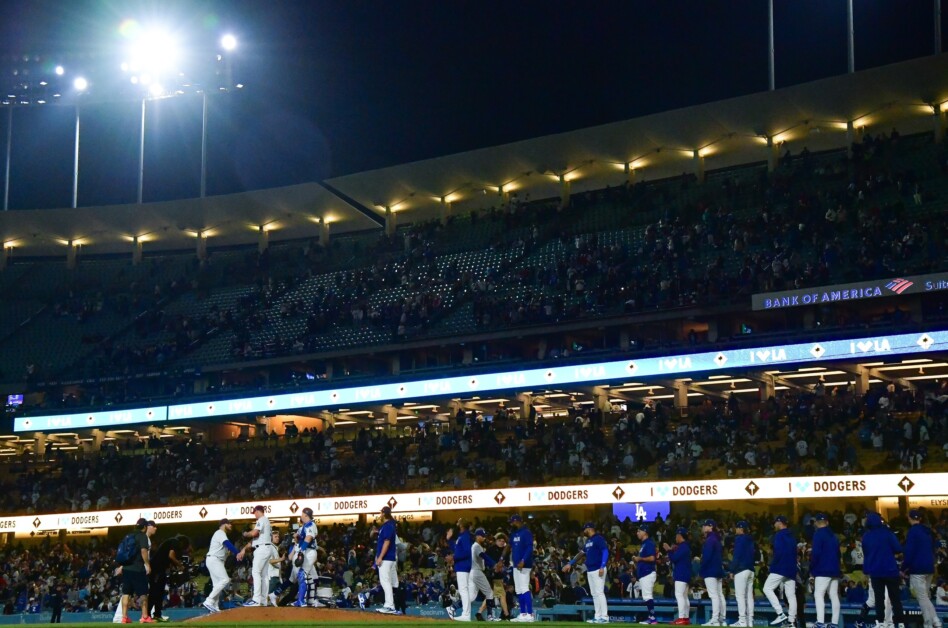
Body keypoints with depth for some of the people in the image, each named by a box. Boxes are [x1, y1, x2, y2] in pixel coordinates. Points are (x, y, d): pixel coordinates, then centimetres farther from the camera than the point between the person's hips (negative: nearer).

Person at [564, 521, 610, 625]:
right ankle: (597, 617, 11)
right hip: (590, 570, 9)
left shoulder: (598, 539, -10)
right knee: (594, 594, 8)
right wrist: (570, 564, 26)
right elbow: (581, 553, 25)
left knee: (599, 593, -12)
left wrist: (602, 567, -25)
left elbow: (605, 552, -17)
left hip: (598, 570, -9)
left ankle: (605, 617, -12)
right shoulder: (588, 541, 18)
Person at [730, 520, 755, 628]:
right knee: (749, 595, 8)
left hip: (741, 570, -8)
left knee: (740, 595, -9)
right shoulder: (750, 540, 17)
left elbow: (737, 555, -13)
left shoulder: (739, 538, -7)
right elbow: (754, 555, 17)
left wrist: (732, 570, -10)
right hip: (750, 570, 8)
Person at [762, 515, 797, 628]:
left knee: (767, 588, -6)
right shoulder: (792, 536, 20)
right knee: (791, 595, 4)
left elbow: (778, 552, -17)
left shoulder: (779, 535, -6)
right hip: (791, 569, 8)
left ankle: (781, 614, -16)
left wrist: (773, 564, -7)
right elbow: (795, 554, 18)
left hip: (780, 568, -8)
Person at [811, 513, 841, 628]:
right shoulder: (833, 535, 16)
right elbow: (838, 554, 18)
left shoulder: (818, 533, -7)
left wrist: (811, 568, -6)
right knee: (834, 596, 8)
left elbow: (816, 553, -16)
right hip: (834, 570, 8)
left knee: (818, 595, -11)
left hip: (823, 570, -8)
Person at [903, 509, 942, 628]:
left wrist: (904, 568, -7)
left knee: (922, 597, -4)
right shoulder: (928, 530, 13)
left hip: (917, 568, -8)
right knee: (926, 596, 15)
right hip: (929, 568, 8)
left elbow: (909, 552, -15)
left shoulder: (913, 531, -11)